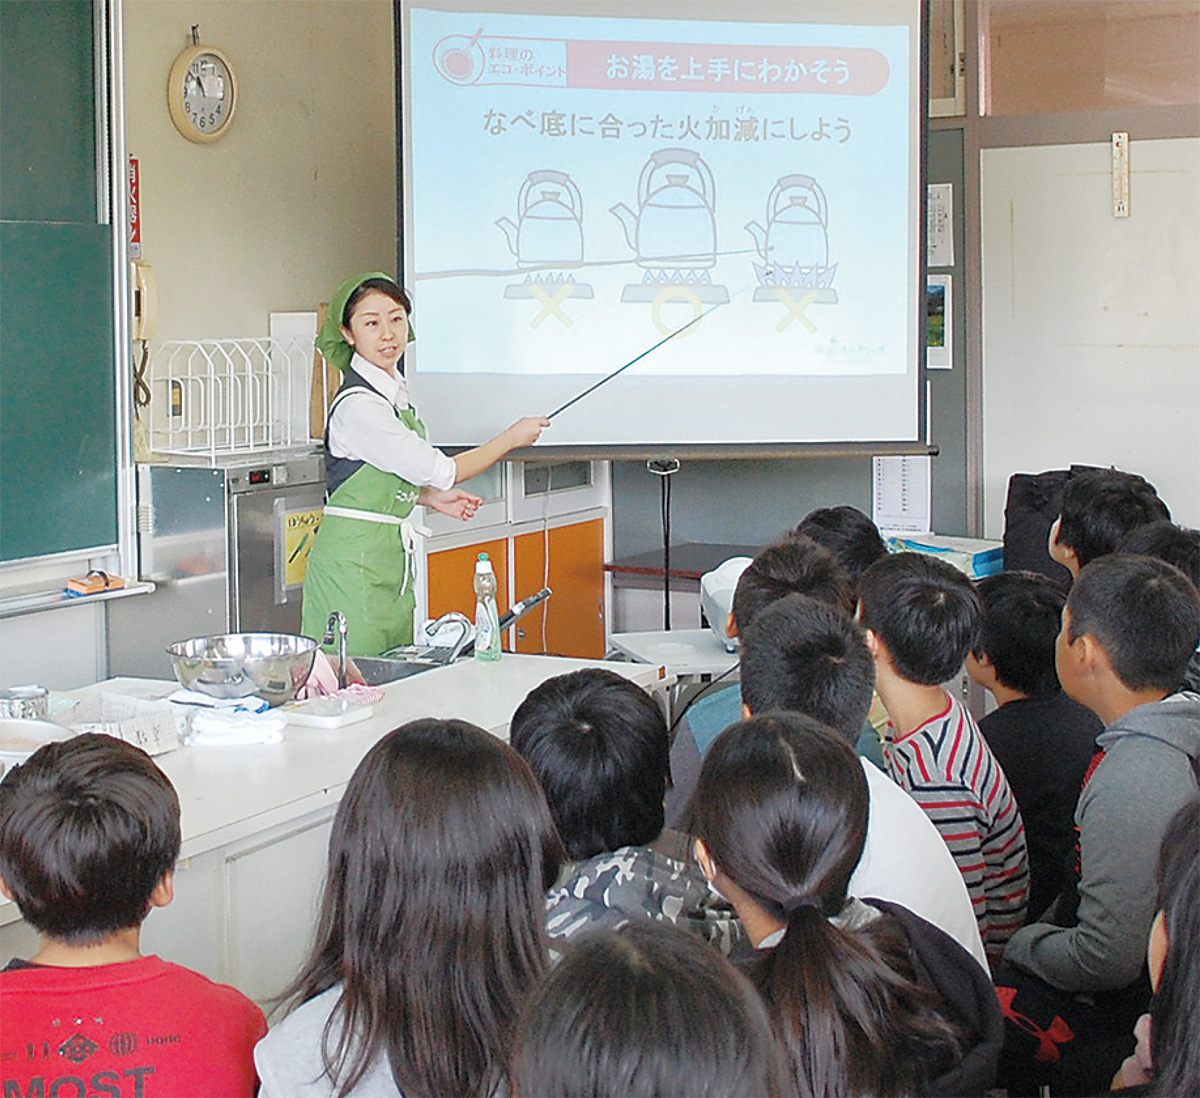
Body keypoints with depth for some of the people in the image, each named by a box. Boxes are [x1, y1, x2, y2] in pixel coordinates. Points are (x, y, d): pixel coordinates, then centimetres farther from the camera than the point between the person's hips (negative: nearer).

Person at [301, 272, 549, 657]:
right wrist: (512, 438, -4)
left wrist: (433, 497, 10)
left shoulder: (394, 390, 10)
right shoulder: (358, 405, -19)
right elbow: (438, 471, -15)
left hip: (391, 559, 9)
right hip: (354, 560, -9)